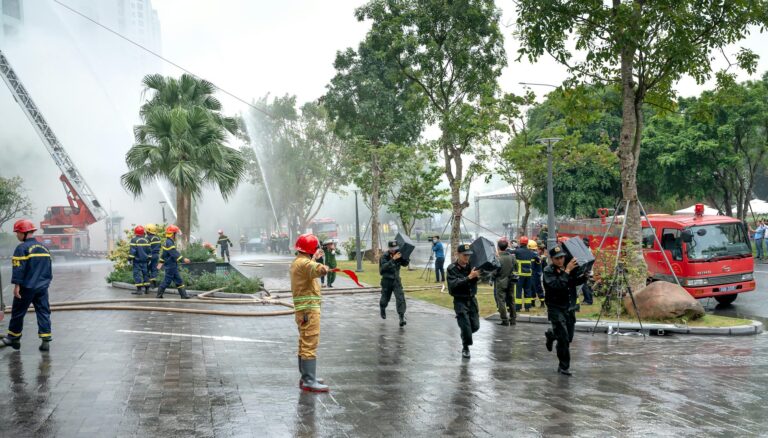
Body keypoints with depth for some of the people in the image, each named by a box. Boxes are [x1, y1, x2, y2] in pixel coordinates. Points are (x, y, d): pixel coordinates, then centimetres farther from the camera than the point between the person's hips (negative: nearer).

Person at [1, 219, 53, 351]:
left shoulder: (22, 248, -12)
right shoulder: (44, 247, 10)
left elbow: (18, 268, -16)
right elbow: (49, 268, 17)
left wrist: (16, 285, -14)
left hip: (26, 287, -6)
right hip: (42, 287, 6)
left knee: (18, 312, 10)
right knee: (43, 312, 5)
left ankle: (13, 338, 23)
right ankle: (45, 340, -1)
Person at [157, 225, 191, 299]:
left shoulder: (167, 242, 14)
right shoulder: (169, 243, -19)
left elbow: (163, 253, 22)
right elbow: (175, 254, -25)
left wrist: (161, 262, 28)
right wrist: (183, 259, -26)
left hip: (173, 266, 10)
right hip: (170, 266, -10)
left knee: (178, 280, 9)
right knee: (167, 280, -1)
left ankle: (184, 295, 9)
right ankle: (159, 294, 10)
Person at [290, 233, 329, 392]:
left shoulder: (297, 262, 17)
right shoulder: (304, 263, -17)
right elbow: (314, 268, -40)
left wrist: (315, 258, 48)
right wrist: (322, 268, -52)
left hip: (303, 309, 11)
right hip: (309, 309, -11)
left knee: (305, 344, 18)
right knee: (310, 345, -10)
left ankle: (306, 376, 28)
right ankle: (309, 381, -10)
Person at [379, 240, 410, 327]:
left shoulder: (399, 255, -4)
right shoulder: (384, 257, -16)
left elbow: (405, 264, -5)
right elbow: (384, 267, -31)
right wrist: (393, 259, -42)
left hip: (396, 280, 2)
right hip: (387, 281, -2)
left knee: (400, 298, -14)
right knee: (385, 298, 14)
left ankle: (402, 318, -18)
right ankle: (382, 308, 49)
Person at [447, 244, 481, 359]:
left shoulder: (472, 266, -1)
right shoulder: (452, 269, -12)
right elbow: (454, 285, -24)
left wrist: (477, 276, -31)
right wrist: (469, 277, -32)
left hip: (472, 299, 4)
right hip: (460, 301, -4)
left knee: (475, 326, 5)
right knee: (466, 325, -7)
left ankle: (464, 334, 37)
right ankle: (465, 348, 14)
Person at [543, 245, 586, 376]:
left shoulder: (571, 268, 2)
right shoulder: (548, 271, -12)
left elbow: (576, 282, 15)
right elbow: (557, 285, -28)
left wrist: (585, 275, -4)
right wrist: (567, 271, -29)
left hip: (570, 308, 5)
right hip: (556, 309, -5)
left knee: (569, 337, 15)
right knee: (564, 339, -9)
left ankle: (551, 335, 46)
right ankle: (564, 367, 5)